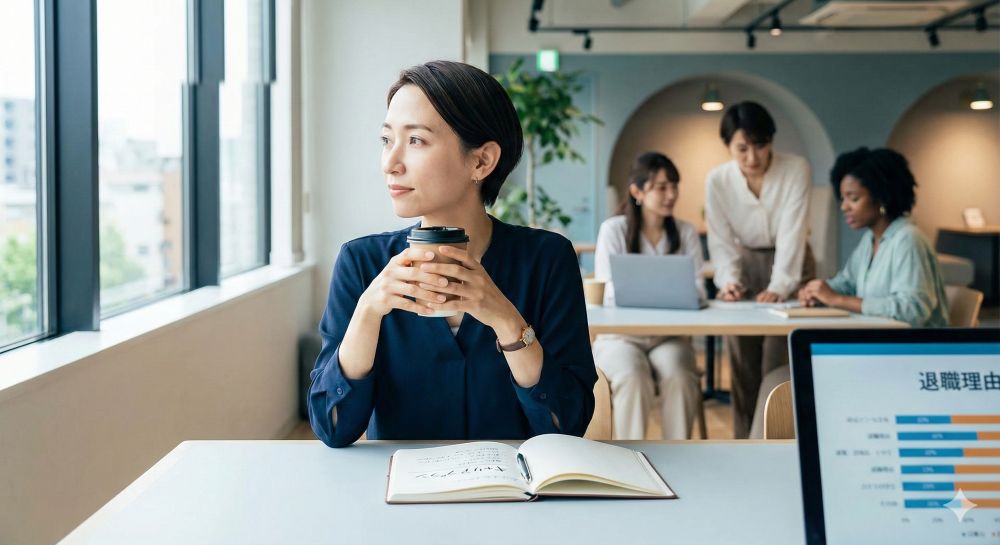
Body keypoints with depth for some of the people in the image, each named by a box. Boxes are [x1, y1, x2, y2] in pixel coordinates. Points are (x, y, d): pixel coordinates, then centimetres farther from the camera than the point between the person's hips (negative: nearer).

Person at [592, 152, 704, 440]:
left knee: (679, 377, -31)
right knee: (633, 376, -33)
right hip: (620, 335, -2)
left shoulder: (686, 233, 8)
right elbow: (606, 291, -10)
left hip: (670, 336, 2)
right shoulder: (613, 229, -1)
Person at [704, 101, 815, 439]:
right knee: (742, 365, 1)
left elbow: (792, 235, -25)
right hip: (745, 268, 2)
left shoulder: (796, 170, -20)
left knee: (778, 365, -10)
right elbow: (722, 242, -10)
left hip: (790, 267, -2)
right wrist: (728, 280, -27)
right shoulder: (717, 181, -13)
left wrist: (778, 288, -35)